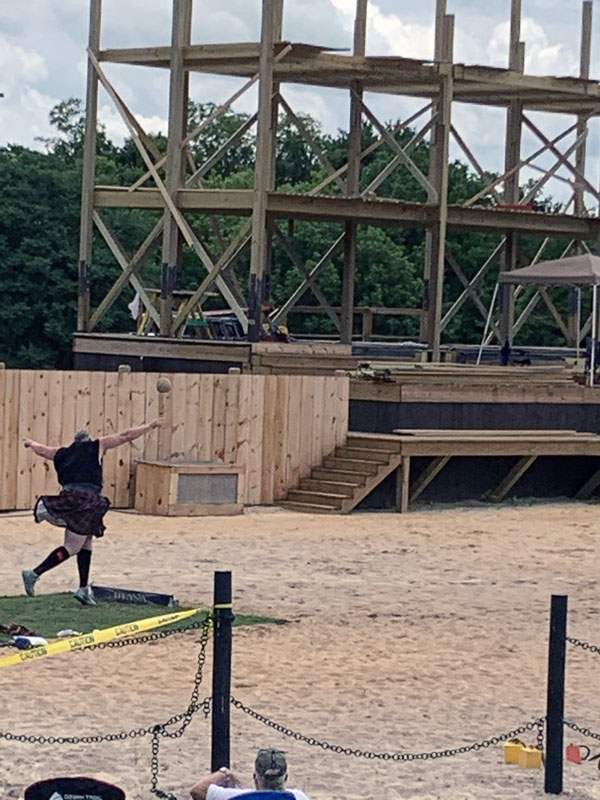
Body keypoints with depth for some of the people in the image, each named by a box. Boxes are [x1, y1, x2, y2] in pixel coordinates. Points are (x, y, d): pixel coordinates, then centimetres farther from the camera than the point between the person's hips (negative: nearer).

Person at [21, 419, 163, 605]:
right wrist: (150, 426, 21)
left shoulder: (62, 453, 22)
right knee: (71, 548, -5)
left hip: (68, 497, 6)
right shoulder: (96, 447, 11)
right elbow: (126, 436, 13)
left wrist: (30, 443, 62)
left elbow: (40, 449, 40)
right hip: (86, 499, -6)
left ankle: (84, 589, 14)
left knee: (86, 544, 15)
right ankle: (34, 573, -15)